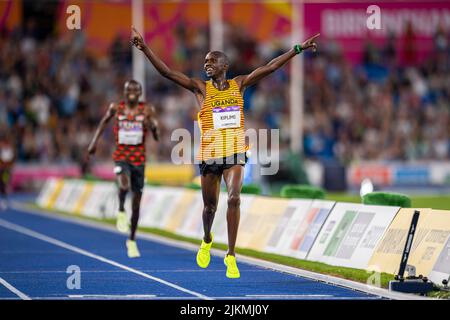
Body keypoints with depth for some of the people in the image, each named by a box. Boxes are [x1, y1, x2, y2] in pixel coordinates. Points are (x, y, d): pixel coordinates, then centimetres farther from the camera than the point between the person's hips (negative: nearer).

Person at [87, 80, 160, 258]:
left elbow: (157, 137, -4)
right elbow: (105, 120, 18)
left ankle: (132, 240, 23)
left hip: (139, 158, 1)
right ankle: (121, 211, -9)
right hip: (121, 155, -1)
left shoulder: (147, 110, -4)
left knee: (137, 201, 8)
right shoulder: (116, 108, -2)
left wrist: (153, 126, -26)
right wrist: (94, 142, 12)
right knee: (124, 184, -36)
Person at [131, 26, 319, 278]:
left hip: (235, 153, 0)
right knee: (210, 205, 11)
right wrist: (145, 48, -19)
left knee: (234, 198, -18)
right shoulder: (200, 88, 0)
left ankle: (231, 255, -12)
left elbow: (270, 67, 4)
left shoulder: (239, 84, 5)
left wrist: (298, 49, 1)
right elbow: (167, 72, -9)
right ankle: (207, 240, 44)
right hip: (209, 153, 0)